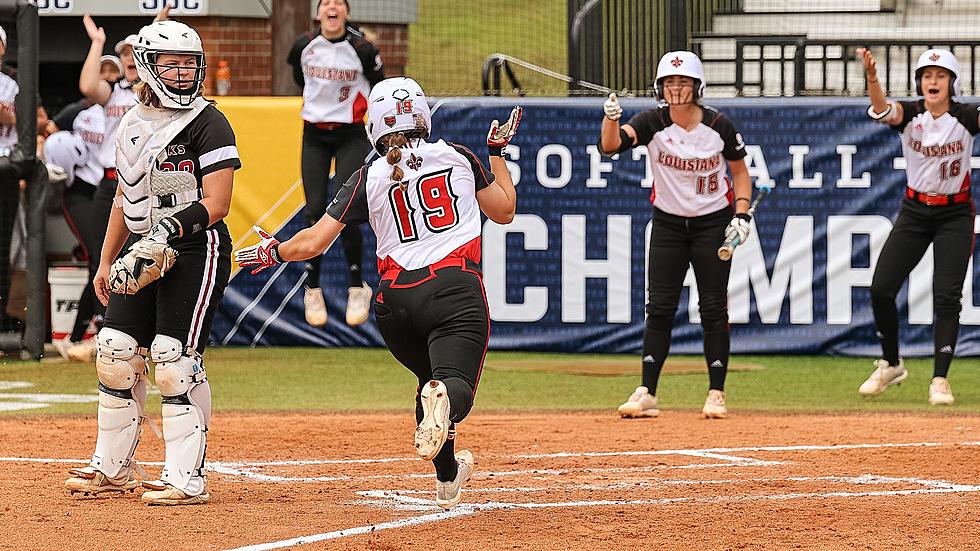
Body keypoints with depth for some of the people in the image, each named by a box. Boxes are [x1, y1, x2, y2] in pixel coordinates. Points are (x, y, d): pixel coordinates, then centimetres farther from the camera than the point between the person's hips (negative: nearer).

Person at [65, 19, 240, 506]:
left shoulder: (208, 123, -9)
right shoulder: (133, 124, 13)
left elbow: (214, 205, -15)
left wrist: (168, 232, -26)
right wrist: (106, 260, 20)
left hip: (197, 251, -7)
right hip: (145, 254, 7)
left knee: (174, 358, -13)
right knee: (115, 352, 5)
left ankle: (186, 479, -10)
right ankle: (113, 467, 17)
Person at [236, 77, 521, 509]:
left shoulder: (369, 179, 7)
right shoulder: (458, 157, 8)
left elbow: (313, 242, 4)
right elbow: (504, 211, 21)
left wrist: (274, 252, 25)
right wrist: (497, 153, 33)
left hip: (396, 299, 2)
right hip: (457, 288, -2)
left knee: (431, 377, 26)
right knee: (454, 383, -14)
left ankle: (447, 475, 27)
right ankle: (444, 399, -51)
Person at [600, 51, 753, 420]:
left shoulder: (719, 126, -10)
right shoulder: (653, 123, -11)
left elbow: (740, 172, 3)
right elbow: (611, 144, -28)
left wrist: (741, 214, -10)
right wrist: (611, 118, -48)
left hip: (713, 222, -1)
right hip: (668, 223, 1)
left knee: (713, 308, -1)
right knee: (660, 307, -3)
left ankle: (716, 394, 6)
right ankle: (646, 394, -1)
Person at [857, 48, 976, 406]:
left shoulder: (966, 118, -9)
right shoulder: (910, 114, -8)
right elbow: (882, 110, -29)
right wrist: (872, 77, -50)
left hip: (955, 215, -2)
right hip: (914, 211, 2)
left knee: (947, 296, -9)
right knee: (881, 289, -4)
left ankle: (940, 379, -1)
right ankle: (891, 365, 17)